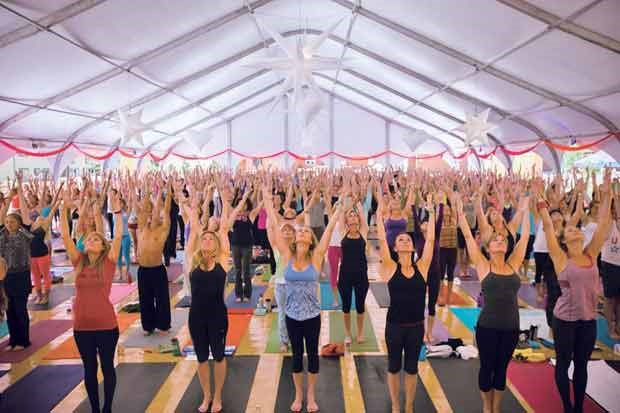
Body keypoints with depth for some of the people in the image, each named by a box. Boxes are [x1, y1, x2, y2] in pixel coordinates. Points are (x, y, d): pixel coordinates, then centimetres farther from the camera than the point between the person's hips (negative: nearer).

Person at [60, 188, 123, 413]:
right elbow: (65, 236, -3)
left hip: (106, 324, -3)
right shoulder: (79, 261, 2)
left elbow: (118, 236, -15)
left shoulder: (108, 261, -5)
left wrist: (117, 211, -21)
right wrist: (64, 209, -10)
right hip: (82, 326, 3)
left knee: (107, 367, 11)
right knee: (89, 369, 15)